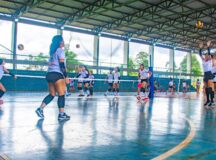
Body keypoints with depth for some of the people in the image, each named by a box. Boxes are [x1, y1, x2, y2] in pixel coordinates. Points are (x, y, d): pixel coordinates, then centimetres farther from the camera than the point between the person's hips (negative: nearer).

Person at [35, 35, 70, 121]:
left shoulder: (53, 51, 19)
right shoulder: (60, 50, -5)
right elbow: (62, 65, -13)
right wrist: (66, 77, -13)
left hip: (50, 74, 8)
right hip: (57, 74, -8)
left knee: (52, 94, 13)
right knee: (61, 94, -3)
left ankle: (40, 109, 4)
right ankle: (61, 114, -2)